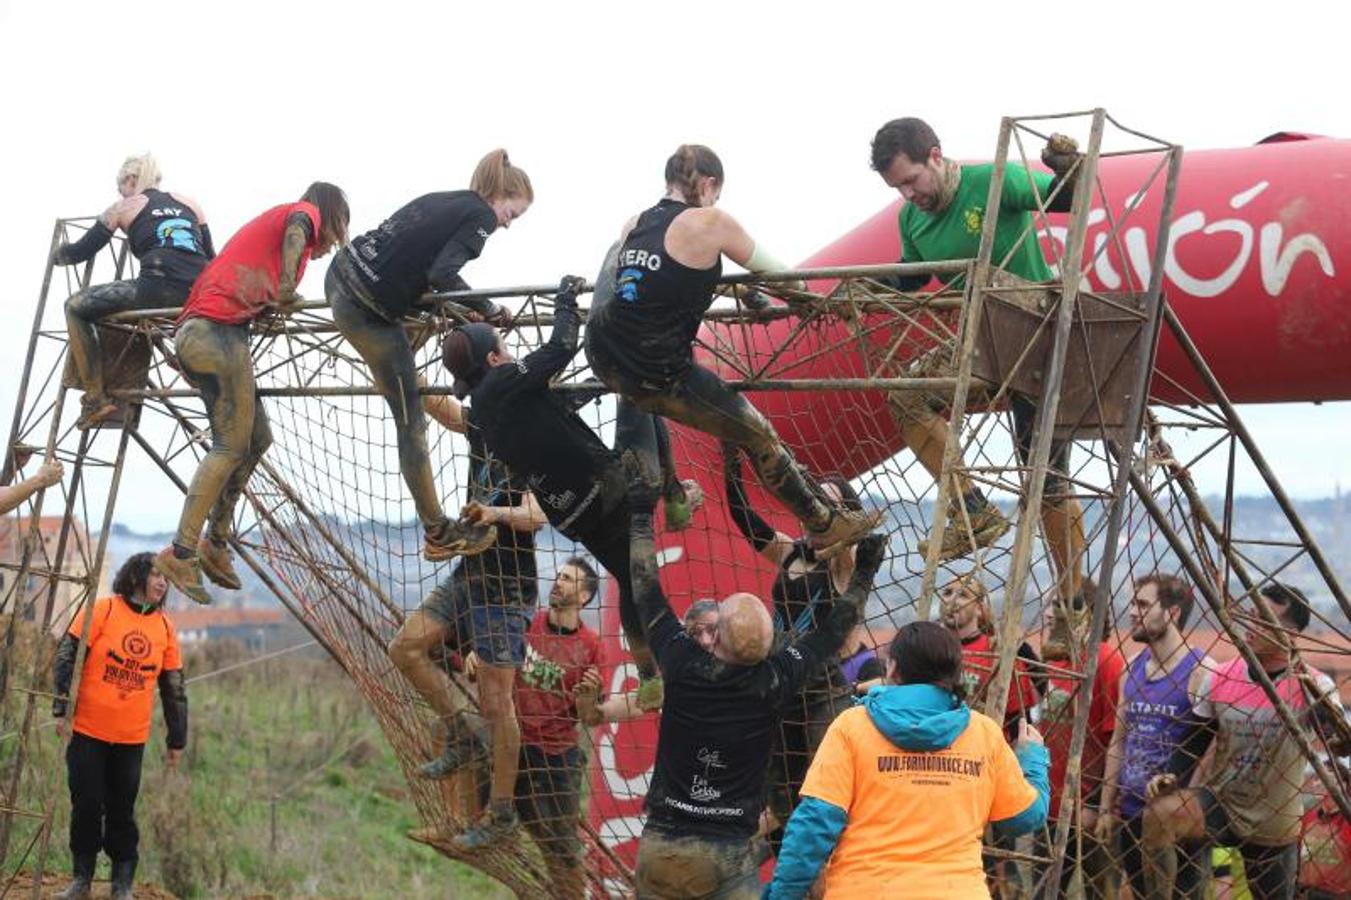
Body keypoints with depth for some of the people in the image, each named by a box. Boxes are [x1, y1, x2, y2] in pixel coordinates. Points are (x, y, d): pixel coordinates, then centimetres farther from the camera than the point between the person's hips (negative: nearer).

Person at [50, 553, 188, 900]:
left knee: (122, 811, 4)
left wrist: (176, 740, 10)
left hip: (131, 738, 2)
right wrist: (62, 709, -14)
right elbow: (66, 657, -7)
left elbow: (174, 687, 11)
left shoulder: (165, 627, 6)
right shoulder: (102, 610, -5)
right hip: (87, 731, -2)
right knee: (87, 805, 2)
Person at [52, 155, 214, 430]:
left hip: (157, 290, -5)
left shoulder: (123, 207, 18)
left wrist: (57, 255, 44)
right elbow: (212, 258, 25)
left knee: (76, 307, 15)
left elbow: (81, 252, 23)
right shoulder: (189, 203, 27)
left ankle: (95, 397, 5)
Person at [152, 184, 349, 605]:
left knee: (256, 440, 14)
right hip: (221, 329, -9)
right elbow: (295, 232, -17)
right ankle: (181, 553, -15)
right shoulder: (307, 212, 8)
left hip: (195, 333, 9)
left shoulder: (270, 220, 33)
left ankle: (216, 542, 15)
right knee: (231, 446, -10)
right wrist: (286, 287, -29)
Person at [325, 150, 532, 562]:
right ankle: (440, 533, 5)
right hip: (369, 309, -7)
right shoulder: (480, 215, -5)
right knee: (410, 421, -1)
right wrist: (488, 310, -6)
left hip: (342, 275, 7)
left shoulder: (441, 200, 18)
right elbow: (442, 274, -17)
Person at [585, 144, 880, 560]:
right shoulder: (711, 222, -7)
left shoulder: (634, 225, 9)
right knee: (759, 435, 11)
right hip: (660, 376, -5)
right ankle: (826, 526, 23)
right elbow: (776, 273, 4)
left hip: (604, 357, 5)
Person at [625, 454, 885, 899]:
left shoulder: (683, 665, -8)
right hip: (728, 855, -2)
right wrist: (864, 573, 23)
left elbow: (647, 591, 6)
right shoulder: (774, 684, -8)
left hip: (661, 846, 2)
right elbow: (832, 634, 9)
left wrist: (641, 511, 16)